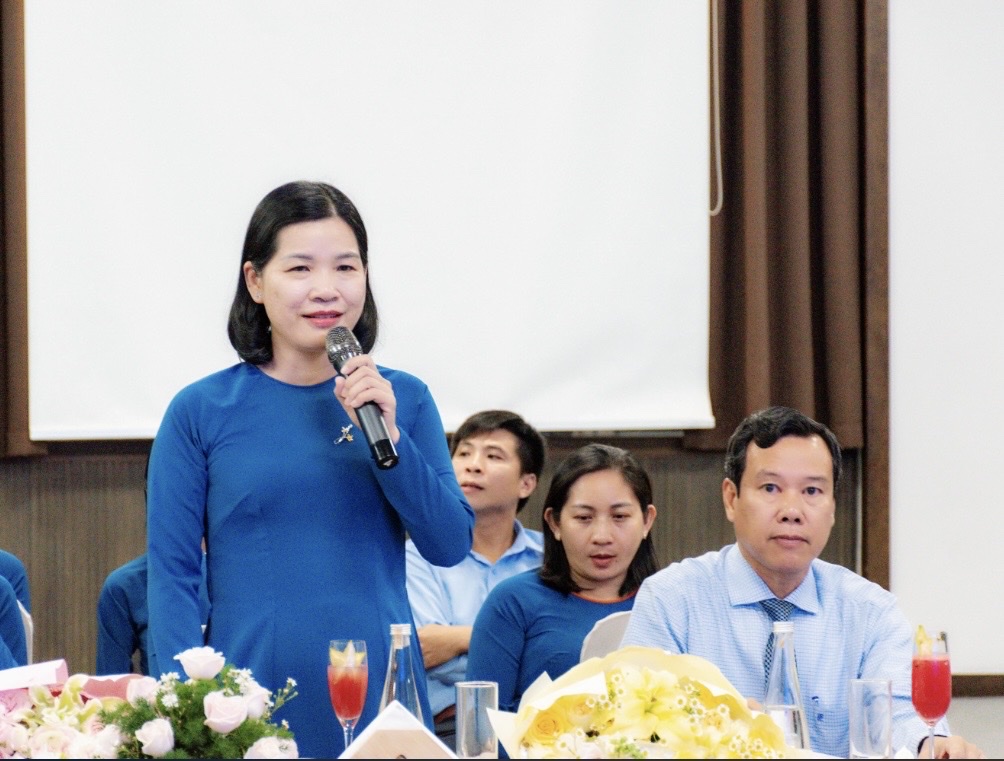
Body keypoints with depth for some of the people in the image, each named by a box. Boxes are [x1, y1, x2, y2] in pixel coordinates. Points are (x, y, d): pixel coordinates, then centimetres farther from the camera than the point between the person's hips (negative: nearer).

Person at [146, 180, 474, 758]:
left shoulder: (403, 400, 6)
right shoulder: (201, 412, -1)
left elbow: (452, 545, 0)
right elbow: (171, 573, -2)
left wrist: (387, 435, -13)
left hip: (379, 697, 2)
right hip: (249, 703, -2)